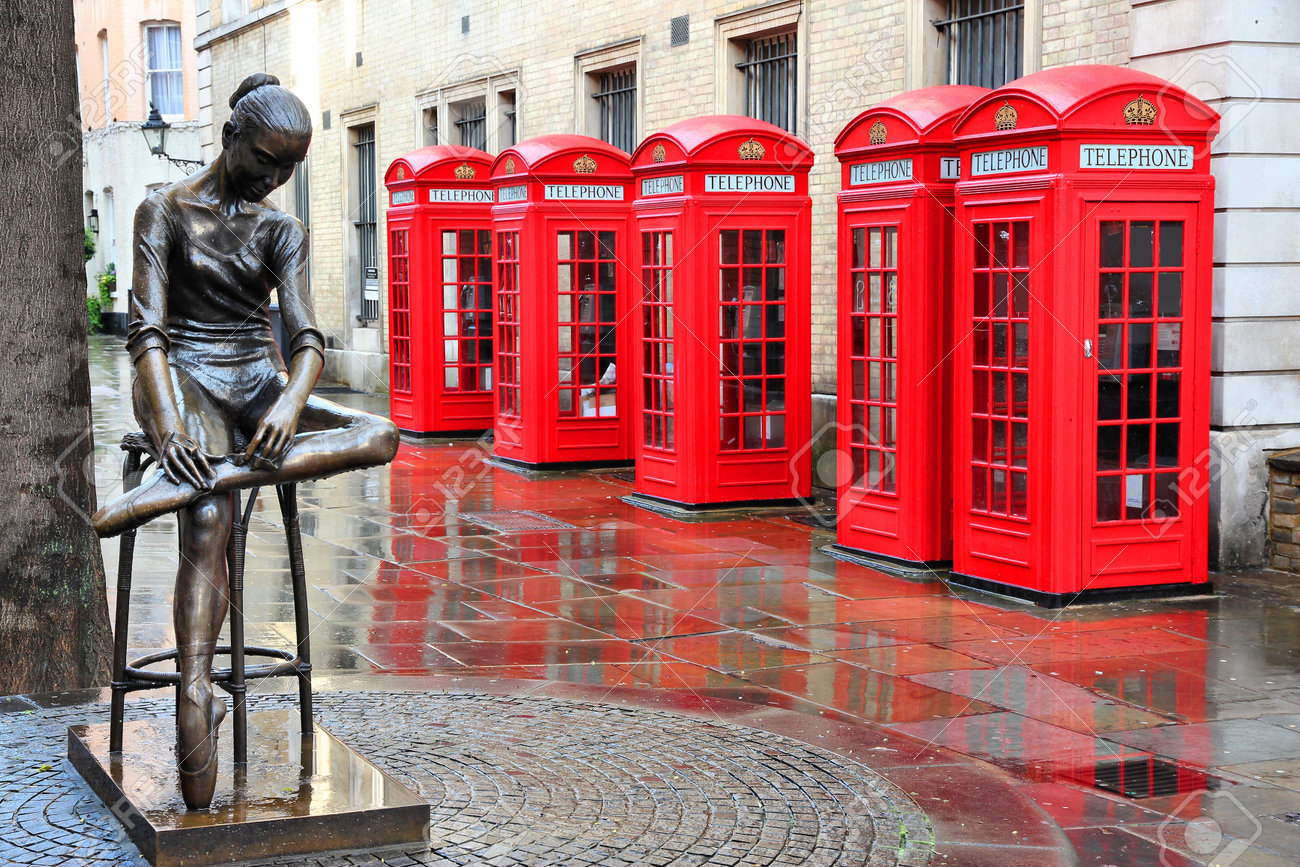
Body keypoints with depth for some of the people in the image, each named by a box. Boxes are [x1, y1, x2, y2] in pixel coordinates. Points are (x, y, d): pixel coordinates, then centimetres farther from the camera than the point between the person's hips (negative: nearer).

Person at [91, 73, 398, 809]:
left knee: (381, 435, -27)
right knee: (210, 523, -33)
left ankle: (176, 486, -40)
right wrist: (169, 421, -26)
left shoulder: (283, 231, 12)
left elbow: (307, 336, -3)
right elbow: (146, 329, -8)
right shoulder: (166, 212, 3)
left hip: (258, 383, 4)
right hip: (185, 378, -4)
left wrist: (291, 401, -27)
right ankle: (196, 702, -40)